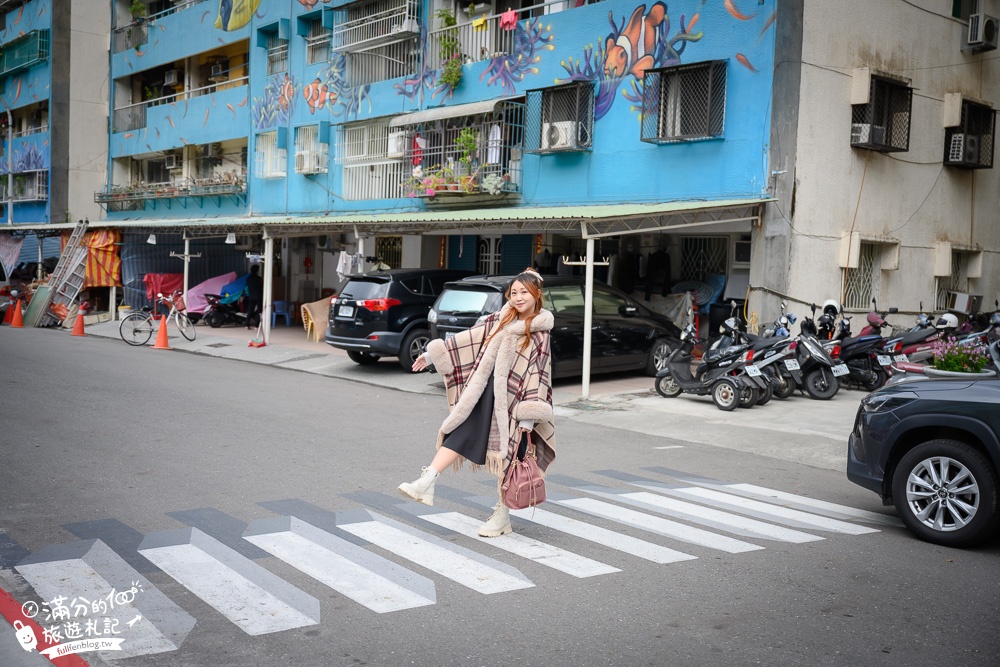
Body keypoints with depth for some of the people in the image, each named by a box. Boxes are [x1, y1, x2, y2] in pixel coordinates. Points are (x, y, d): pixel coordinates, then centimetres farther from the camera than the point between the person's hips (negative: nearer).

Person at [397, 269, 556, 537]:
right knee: (459, 434, -5)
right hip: (484, 394, 4)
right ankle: (426, 484, -8)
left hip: (512, 401, -4)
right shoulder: (500, 320, 8)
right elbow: (469, 337, 12)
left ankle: (502, 515, 13)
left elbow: (538, 376, -9)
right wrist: (432, 354, 13)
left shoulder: (540, 335, -6)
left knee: (507, 456, 2)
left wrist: (528, 417, -14)